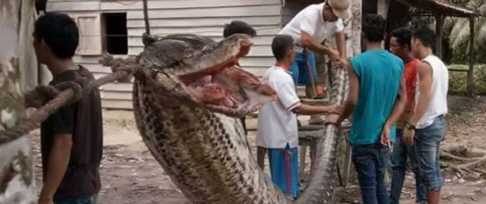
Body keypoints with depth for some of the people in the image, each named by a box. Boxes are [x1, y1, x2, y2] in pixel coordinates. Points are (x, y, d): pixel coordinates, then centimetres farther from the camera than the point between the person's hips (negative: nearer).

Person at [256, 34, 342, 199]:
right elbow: (296, 108, -27)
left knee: (278, 183, 17)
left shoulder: (269, 74, 10)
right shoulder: (283, 77, -19)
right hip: (283, 138, -9)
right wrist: (327, 109, -23)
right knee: (287, 186, -1)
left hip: (274, 136, 9)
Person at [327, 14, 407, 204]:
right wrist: (387, 125, -3)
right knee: (380, 183, 18)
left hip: (364, 135, -5)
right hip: (384, 135, 5)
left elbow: (353, 100, -18)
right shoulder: (398, 63, 4)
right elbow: (402, 99, 2)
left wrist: (338, 120, -1)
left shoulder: (357, 62, -14)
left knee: (368, 186, 3)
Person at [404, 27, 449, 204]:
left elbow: (425, 96, -22)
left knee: (428, 171, -4)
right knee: (433, 169, 14)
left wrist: (411, 125, -24)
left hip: (427, 125, -9)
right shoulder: (440, 64, 14)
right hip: (439, 122, 9)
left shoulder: (424, 65, -14)